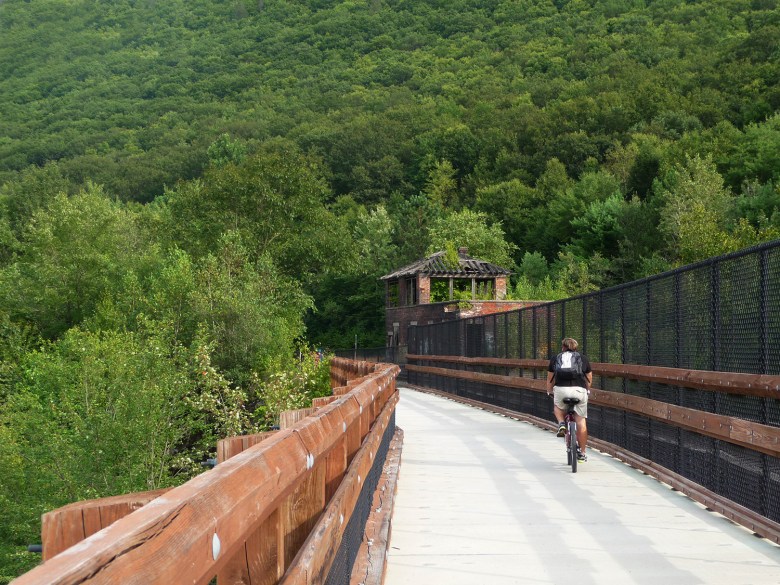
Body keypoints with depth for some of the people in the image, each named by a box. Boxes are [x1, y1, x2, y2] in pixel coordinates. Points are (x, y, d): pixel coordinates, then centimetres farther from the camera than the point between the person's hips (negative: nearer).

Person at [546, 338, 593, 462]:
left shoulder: (556, 358, 21)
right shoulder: (582, 358, 21)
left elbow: (550, 379, 26)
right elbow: (589, 380, 24)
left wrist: (549, 392, 42)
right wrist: (587, 390, 42)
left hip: (560, 390, 0)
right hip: (579, 390, 0)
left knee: (558, 408, 33)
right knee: (581, 421, 9)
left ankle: (561, 424, 5)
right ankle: (581, 453, 12)